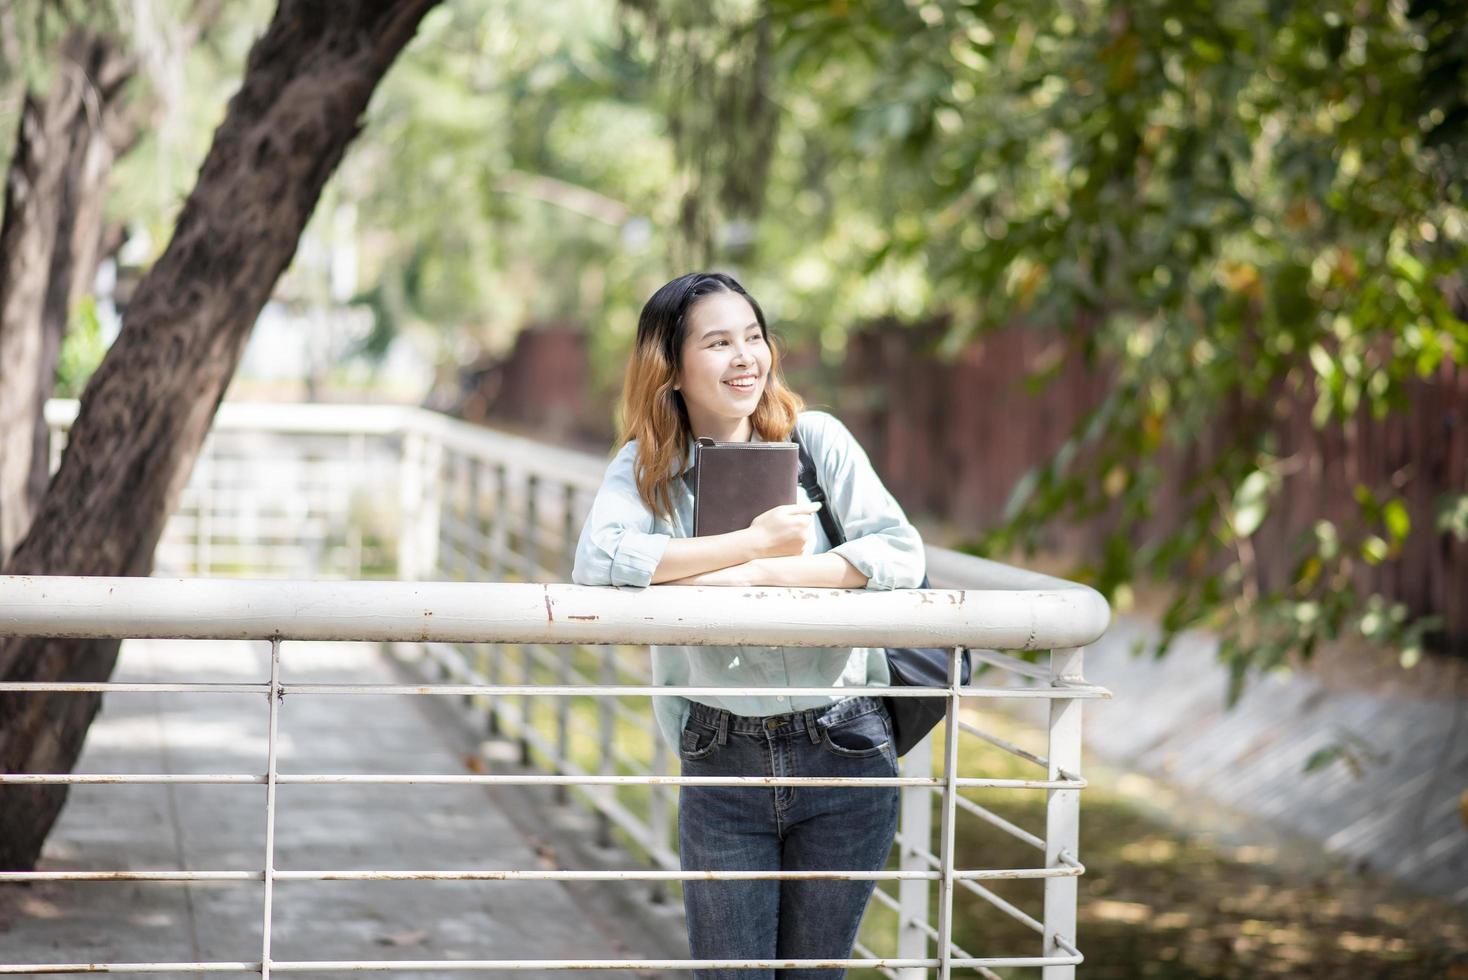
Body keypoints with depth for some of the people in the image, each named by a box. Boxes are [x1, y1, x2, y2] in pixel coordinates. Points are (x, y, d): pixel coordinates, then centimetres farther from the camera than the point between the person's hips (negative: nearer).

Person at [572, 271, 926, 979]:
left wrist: (756, 577, -21)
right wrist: (755, 541, -20)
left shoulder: (815, 440, 0)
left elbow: (901, 553, -12)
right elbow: (597, 560, -20)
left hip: (844, 754, 0)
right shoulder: (646, 466, 0)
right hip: (722, 763, 0)